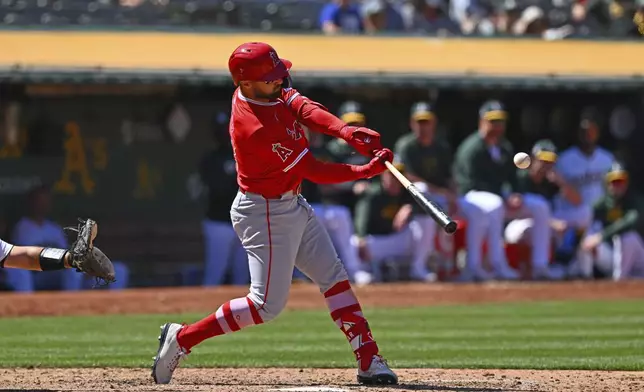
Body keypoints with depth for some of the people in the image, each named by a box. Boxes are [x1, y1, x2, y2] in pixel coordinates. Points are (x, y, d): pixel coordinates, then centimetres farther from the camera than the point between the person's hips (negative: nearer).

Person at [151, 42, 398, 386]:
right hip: (265, 214, -10)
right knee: (267, 305, -7)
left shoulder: (275, 93, -5)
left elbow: (307, 110, -12)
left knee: (334, 278, 8)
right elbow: (315, 172, -25)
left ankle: (369, 360, 9)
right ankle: (182, 338, 4)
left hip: (292, 205, 10)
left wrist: (348, 132, -29)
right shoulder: (258, 128, -30)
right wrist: (368, 170, -23)